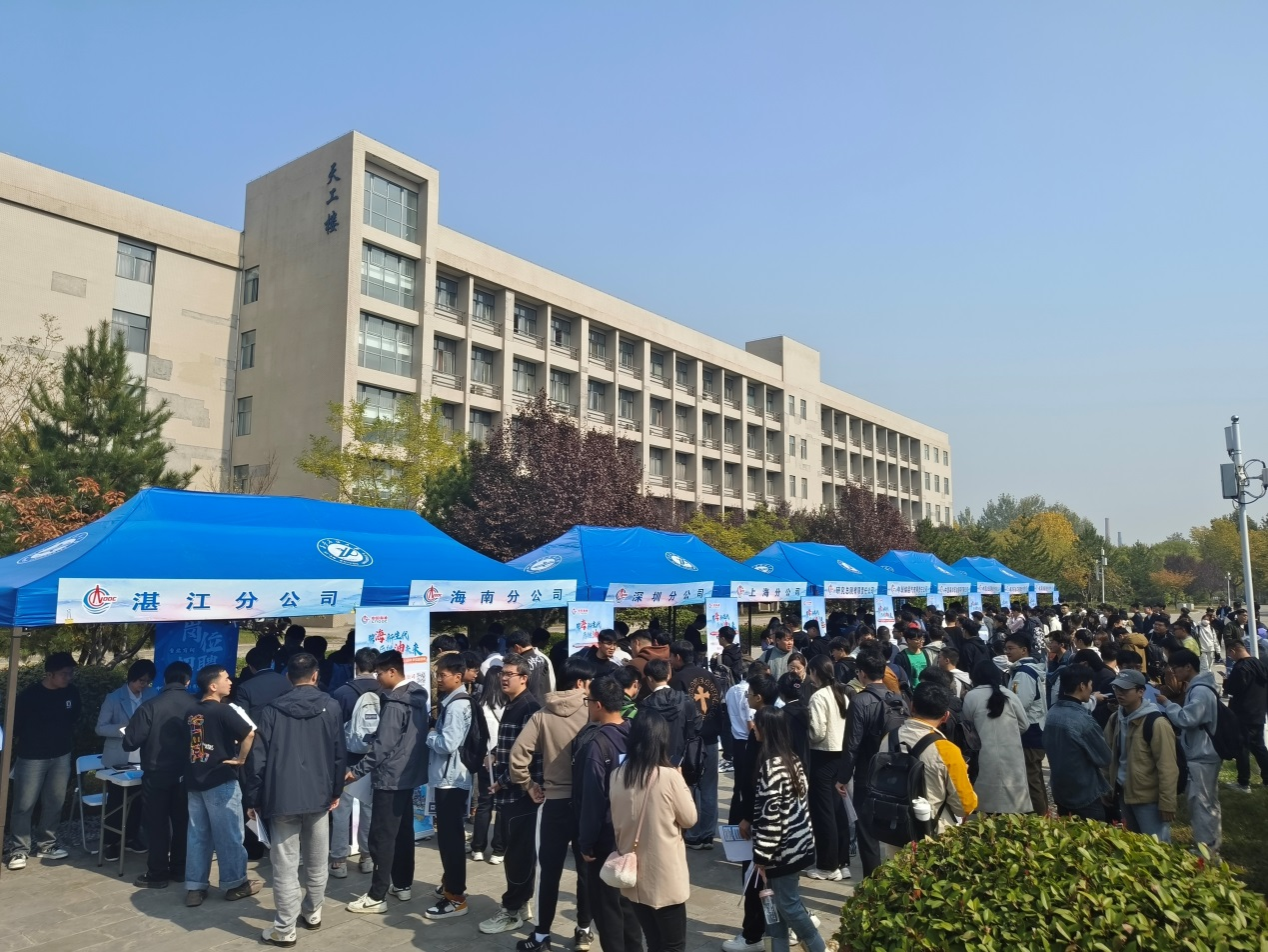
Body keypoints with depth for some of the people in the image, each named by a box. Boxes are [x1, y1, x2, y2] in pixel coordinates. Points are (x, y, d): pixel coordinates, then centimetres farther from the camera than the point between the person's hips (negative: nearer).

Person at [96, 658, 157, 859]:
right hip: (118, 758, -3)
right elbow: (100, 728, -9)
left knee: (137, 800, 12)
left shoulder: (152, 696, -1)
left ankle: (131, 838, 28)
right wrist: (124, 728, -24)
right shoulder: (114, 698, -10)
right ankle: (110, 843, 21)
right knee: (116, 802, 7)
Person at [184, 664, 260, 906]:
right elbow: (250, 732, -28)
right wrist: (241, 759, -15)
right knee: (228, 834, 4)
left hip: (194, 779, 7)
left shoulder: (191, 714, 9)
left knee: (197, 834, 12)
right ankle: (234, 883, 13)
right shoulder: (224, 710, -15)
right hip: (220, 780, -7)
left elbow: (188, 743, 19)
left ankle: (195, 887, 17)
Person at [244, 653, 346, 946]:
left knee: (285, 866, 4)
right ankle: (312, 914, 31)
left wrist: (252, 798, 4)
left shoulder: (273, 709, -3)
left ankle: (284, 930, 9)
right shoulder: (330, 706, -1)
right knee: (317, 862, 17)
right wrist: (336, 790, 13)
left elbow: (257, 757, -5)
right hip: (319, 794, 2)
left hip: (282, 797, -2)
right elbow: (339, 753, 2)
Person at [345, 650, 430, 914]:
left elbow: (383, 745, -22)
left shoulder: (394, 704, -20)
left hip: (390, 777, -9)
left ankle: (376, 897, 3)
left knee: (381, 837, -2)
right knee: (404, 832, 16)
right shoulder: (418, 697, 7)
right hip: (409, 775, 9)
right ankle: (403, 885, 25)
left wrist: (357, 770, -15)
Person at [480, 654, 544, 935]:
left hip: (521, 789, -9)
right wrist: (496, 753, 9)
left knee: (518, 851, 0)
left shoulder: (530, 708, -16)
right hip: (511, 790, 9)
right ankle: (520, 904, 27)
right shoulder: (511, 706, 14)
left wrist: (503, 782, -15)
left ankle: (512, 910, 9)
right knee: (519, 849, 17)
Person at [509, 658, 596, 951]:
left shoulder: (543, 715, -5)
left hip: (555, 801, 1)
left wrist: (529, 785, 4)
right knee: (586, 868, 14)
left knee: (549, 870, 11)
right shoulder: (591, 713, -11)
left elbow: (518, 754, -10)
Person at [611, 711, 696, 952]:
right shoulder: (669, 776, -20)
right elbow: (689, 819, -5)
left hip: (634, 873, 5)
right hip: (664, 876, -5)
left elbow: (616, 823, 8)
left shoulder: (618, 775, -6)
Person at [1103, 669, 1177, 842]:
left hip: (1149, 797, -7)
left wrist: (1167, 803, -17)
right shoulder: (1115, 719, 4)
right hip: (1124, 793, 7)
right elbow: (1110, 756, 14)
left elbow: (1167, 767, -18)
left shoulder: (1155, 722, -18)